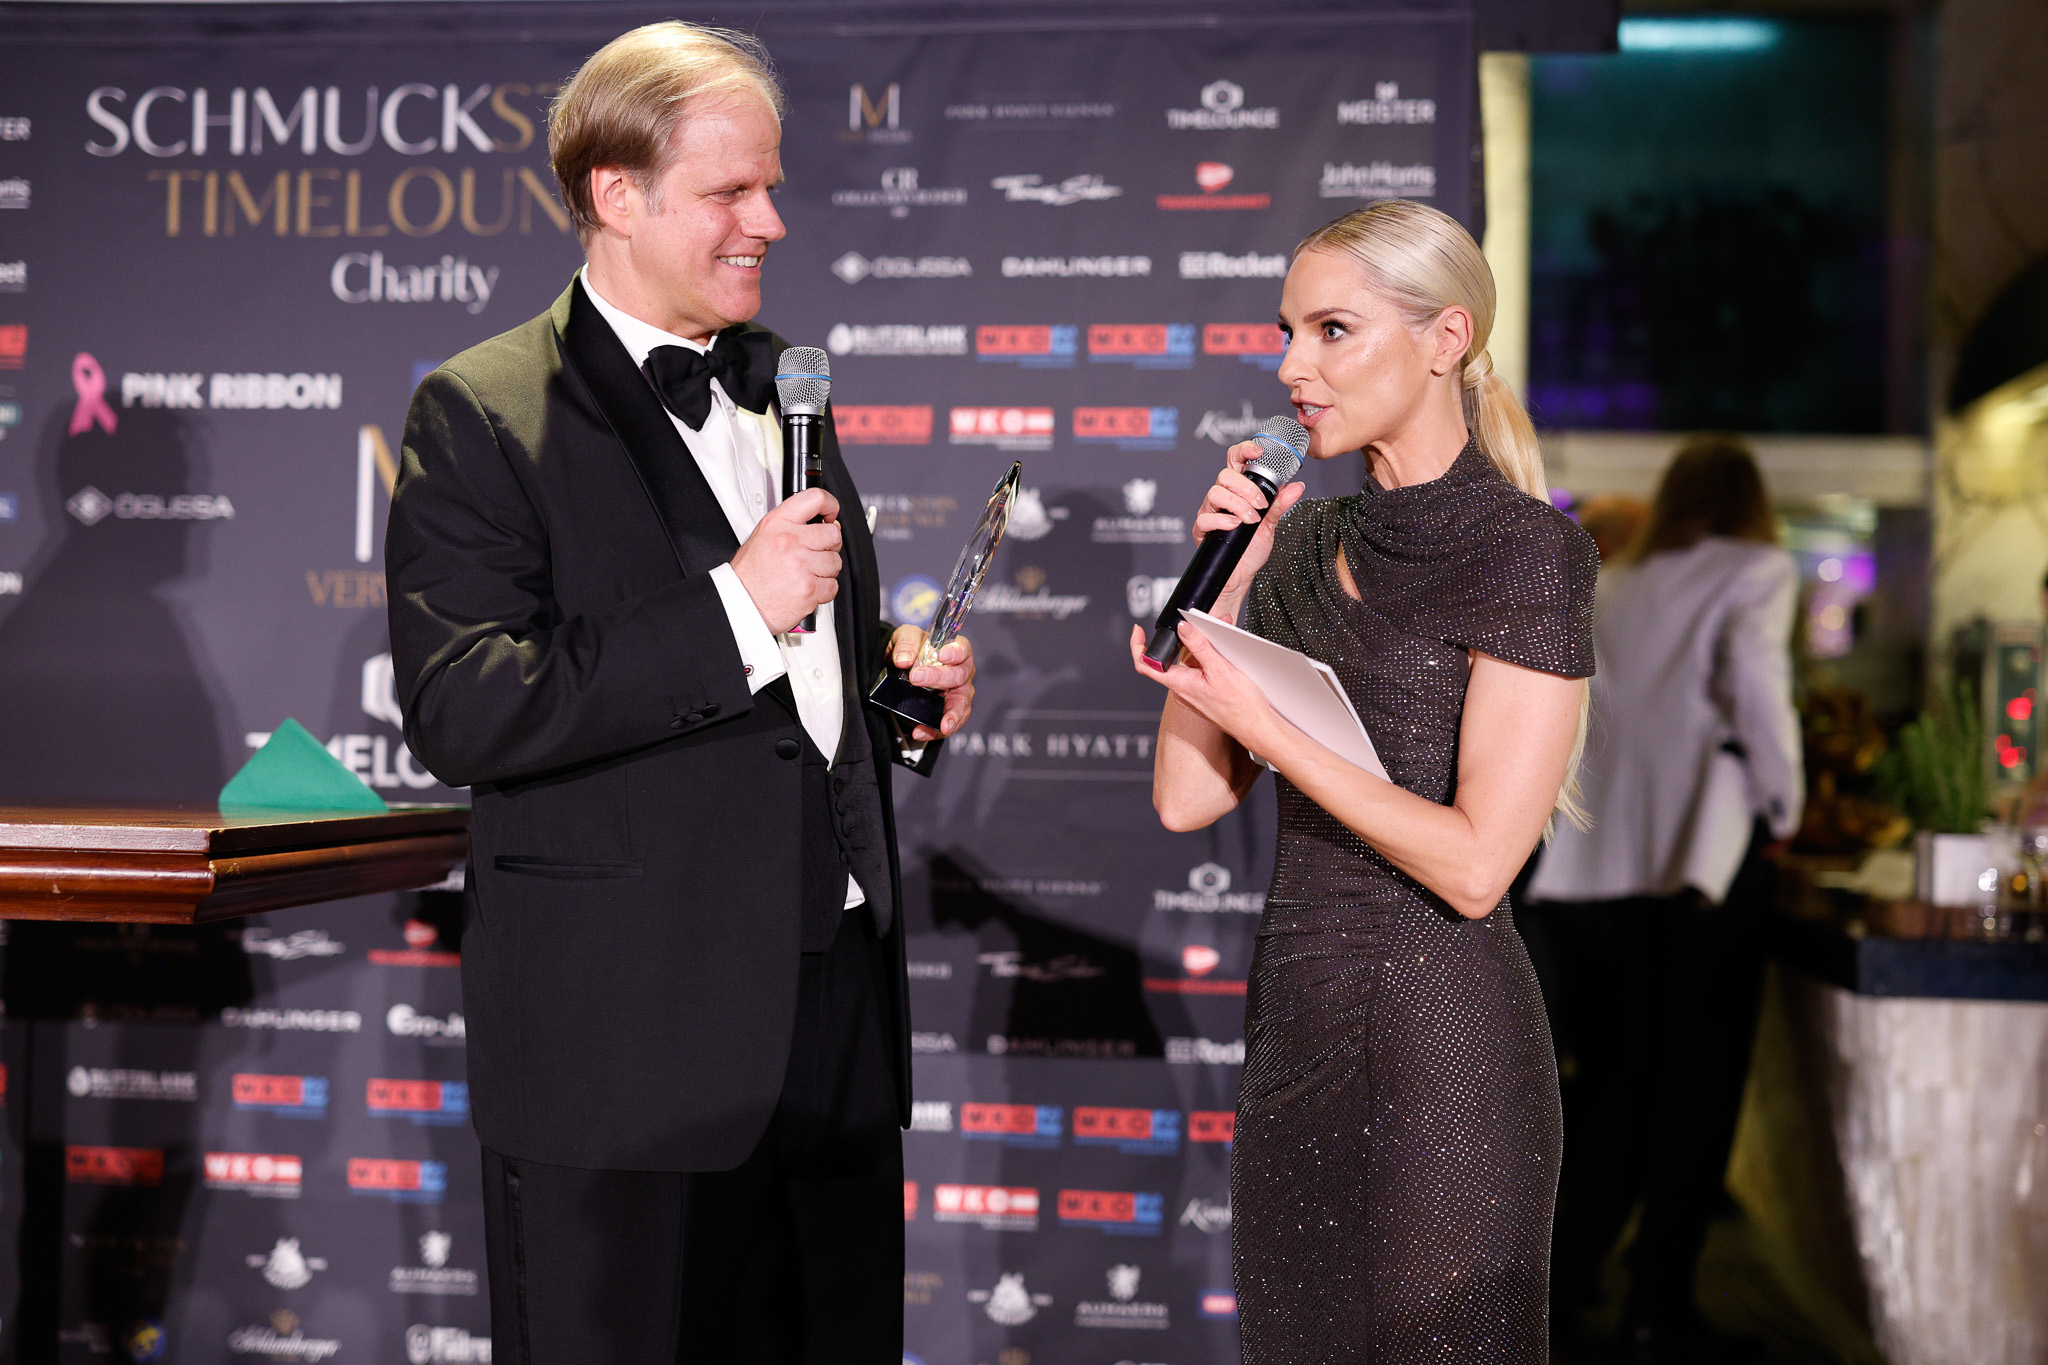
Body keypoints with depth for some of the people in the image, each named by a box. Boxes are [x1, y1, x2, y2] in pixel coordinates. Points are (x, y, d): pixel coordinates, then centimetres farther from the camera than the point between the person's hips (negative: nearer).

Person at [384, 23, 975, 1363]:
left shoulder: (781, 386, 15)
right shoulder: (483, 413, -9)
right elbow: (460, 711, -20)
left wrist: (904, 686, 5)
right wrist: (734, 610, -22)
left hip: (838, 1001, 7)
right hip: (628, 1039, -6)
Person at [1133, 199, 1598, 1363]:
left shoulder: (1526, 550, -11)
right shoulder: (1306, 539, 9)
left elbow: (1475, 864, -18)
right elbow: (1186, 798, 4)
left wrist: (1261, 722, -16)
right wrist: (1223, 575, -2)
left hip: (1440, 1032, -7)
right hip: (1295, 1017, 7)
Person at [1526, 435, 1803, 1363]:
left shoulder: (1608, 588, 17)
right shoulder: (1757, 572, 3)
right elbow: (1755, 684, -13)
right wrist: (1782, 806, -2)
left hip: (1592, 861, 5)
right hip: (1703, 858, -5)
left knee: (1610, 1080, 14)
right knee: (1696, 1087, 3)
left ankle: (1563, 1286, 17)